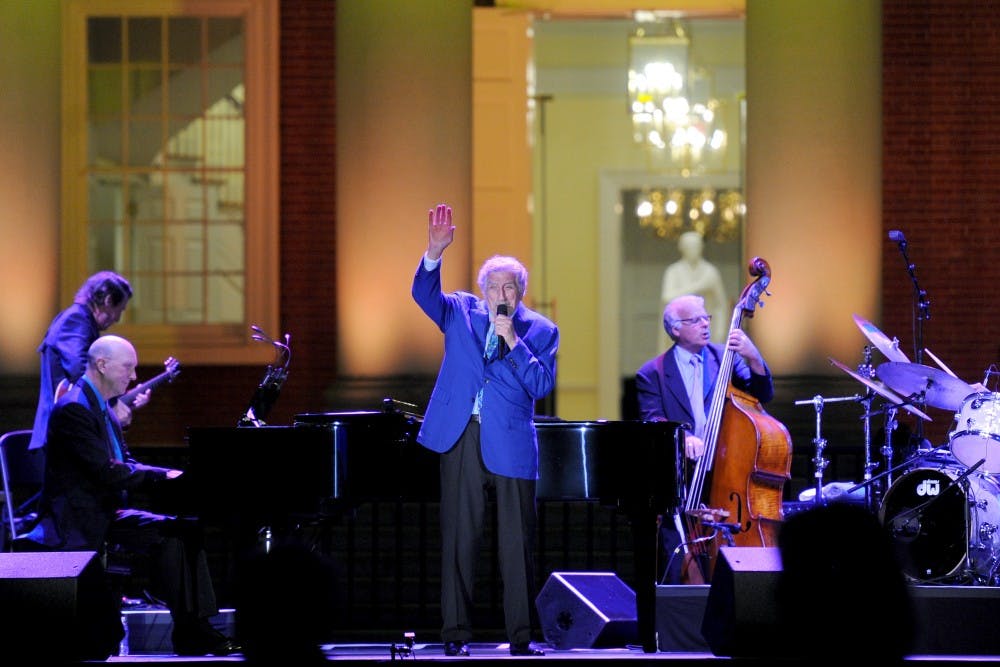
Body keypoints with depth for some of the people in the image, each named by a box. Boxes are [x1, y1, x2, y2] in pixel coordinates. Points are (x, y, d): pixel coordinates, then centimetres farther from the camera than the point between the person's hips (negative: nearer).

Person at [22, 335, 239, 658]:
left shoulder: (102, 409, 16)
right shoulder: (74, 409, -17)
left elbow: (125, 464, 16)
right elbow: (106, 473, -23)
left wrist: (174, 475, 0)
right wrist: (163, 476, -17)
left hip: (107, 513, 10)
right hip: (78, 521, -10)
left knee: (186, 530, -5)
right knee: (168, 537, -25)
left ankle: (194, 628, -8)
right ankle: (189, 632, -17)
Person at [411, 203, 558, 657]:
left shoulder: (540, 331, 6)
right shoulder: (461, 312, 10)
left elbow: (541, 386, -4)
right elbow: (424, 294, -7)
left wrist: (512, 340, -12)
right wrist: (435, 252, -23)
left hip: (511, 442, -1)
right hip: (461, 436, 1)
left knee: (517, 541, 0)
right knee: (459, 536, 2)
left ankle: (521, 636, 4)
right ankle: (456, 633, 5)